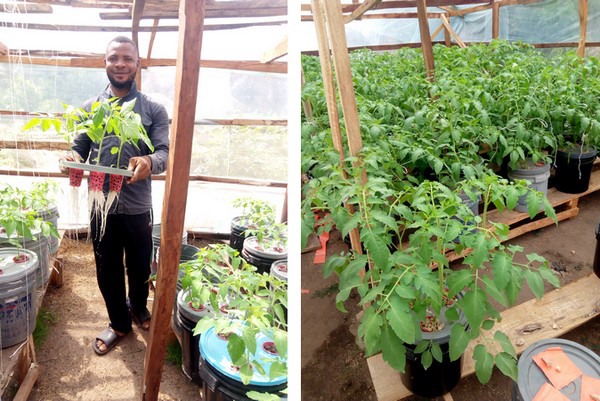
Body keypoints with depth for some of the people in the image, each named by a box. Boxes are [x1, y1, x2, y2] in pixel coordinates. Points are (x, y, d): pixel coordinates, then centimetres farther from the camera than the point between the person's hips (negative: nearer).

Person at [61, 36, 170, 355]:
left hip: (138, 207, -1)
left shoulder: (153, 109, -1)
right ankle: (119, 323, 35)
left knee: (139, 266, 16)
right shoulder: (89, 108, 5)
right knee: (107, 270, 13)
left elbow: (164, 153, -10)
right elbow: (78, 149, 6)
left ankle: (138, 307, 46)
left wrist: (148, 162, -33)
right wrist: (72, 160, -18)